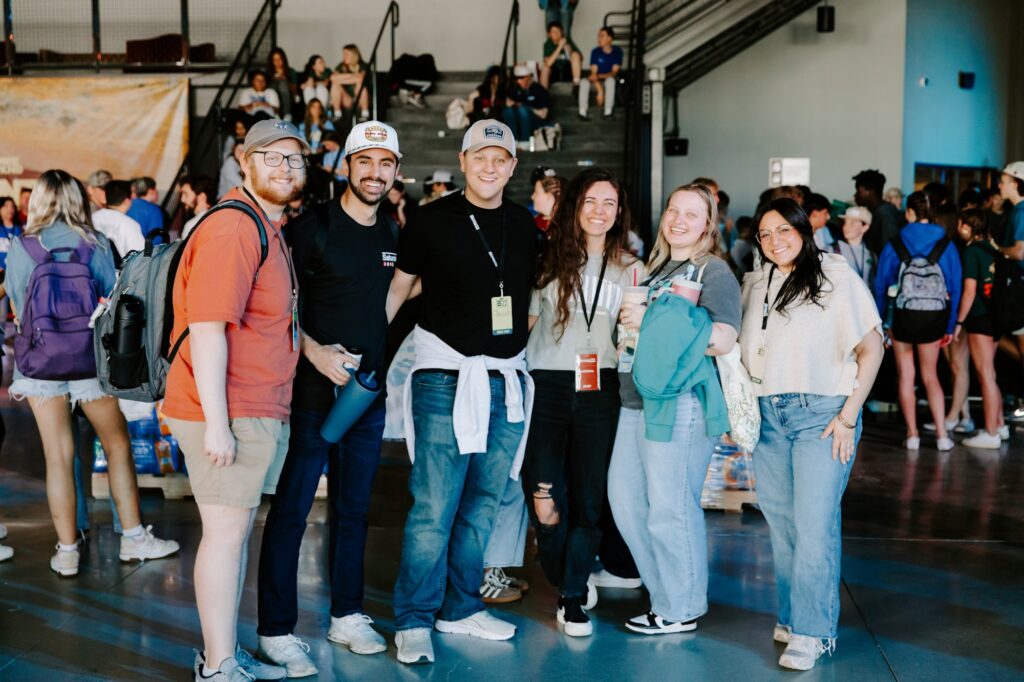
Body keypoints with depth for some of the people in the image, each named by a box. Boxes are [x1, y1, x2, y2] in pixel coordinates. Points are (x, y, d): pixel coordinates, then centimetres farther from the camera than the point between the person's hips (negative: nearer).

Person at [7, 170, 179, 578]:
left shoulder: (21, 248, -1)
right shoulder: (95, 244, -1)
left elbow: (17, 308, 7)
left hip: (40, 361, 0)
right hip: (90, 357, 0)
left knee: (58, 455, 4)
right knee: (117, 443, 12)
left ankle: (67, 552, 9)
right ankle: (133, 538, 16)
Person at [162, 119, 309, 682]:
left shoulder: (269, 230, 17)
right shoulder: (232, 228, -15)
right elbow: (207, 328, -21)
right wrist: (216, 422, -23)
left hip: (259, 412, 10)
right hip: (228, 414, -10)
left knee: (237, 530, 15)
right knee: (226, 531, -3)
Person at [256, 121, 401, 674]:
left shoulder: (390, 235, 10)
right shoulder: (312, 227, -9)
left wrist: (377, 365, 14)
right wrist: (312, 350, -21)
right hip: (313, 392, -6)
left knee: (353, 510, 15)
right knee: (290, 512, 0)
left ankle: (347, 616, 28)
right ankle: (276, 631, 9)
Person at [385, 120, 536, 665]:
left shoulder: (525, 226, 9)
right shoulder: (432, 221, -3)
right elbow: (398, 286, 1)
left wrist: (525, 338, 15)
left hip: (507, 379, 5)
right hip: (446, 374, -5)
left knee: (484, 502, 12)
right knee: (434, 506, -6)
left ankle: (460, 608, 25)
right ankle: (413, 621, 5)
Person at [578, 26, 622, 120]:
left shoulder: (617, 51, -8)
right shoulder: (595, 52, -5)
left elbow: (614, 72, -14)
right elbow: (594, 73, -12)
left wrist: (598, 76, -31)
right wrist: (600, 91, -26)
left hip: (610, 79, -2)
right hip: (597, 83, 2)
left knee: (610, 79, -36)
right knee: (584, 81, -29)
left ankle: (608, 112, -35)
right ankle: (583, 112, -32)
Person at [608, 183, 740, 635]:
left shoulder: (714, 272, -4)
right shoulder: (656, 268, 20)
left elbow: (722, 340, -18)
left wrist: (651, 321, -17)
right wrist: (628, 321, 11)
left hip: (680, 403, -8)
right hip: (637, 399, 8)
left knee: (669, 506, -3)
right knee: (624, 497, 8)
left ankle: (681, 610, 12)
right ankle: (664, 592, 23)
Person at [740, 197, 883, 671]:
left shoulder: (836, 277, -2)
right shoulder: (754, 285, 13)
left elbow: (871, 348, -4)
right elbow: (740, 351, 17)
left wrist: (848, 417, -9)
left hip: (822, 413, -5)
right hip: (766, 414, 5)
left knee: (815, 524, -7)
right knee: (780, 524, 8)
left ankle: (811, 632, 0)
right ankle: (791, 616, 20)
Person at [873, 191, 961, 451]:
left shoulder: (894, 245, -3)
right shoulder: (946, 246, -1)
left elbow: (880, 285, 0)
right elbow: (955, 287, 1)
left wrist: (882, 321, 8)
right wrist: (950, 325, 7)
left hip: (903, 315, -2)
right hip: (934, 317, 2)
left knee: (905, 376, 9)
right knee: (930, 376, 13)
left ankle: (912, 434, 11)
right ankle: (942, 434, 5)